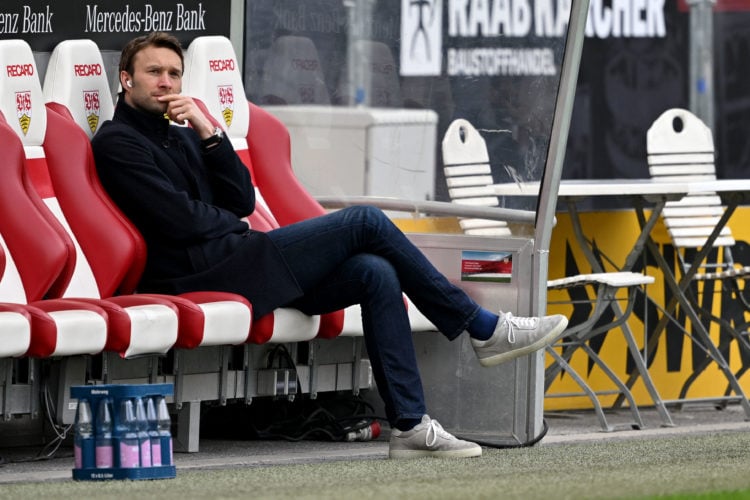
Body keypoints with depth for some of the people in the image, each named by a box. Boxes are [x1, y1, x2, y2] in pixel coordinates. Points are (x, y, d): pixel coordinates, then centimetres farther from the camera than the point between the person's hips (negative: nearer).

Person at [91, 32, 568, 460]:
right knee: (365, 222, -10)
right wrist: (231, 221, 5)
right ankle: (485, 329, -1)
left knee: (376, 274, -9)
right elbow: (180, 220, -14)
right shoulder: (117, 144, -4)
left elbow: (243, 200, 11)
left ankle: (410, 424, -14)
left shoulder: (179, 137, 24)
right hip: (202, 274, -9)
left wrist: (209, 135, 0)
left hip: (235, 262, 9)